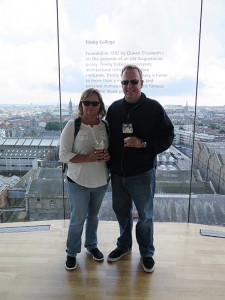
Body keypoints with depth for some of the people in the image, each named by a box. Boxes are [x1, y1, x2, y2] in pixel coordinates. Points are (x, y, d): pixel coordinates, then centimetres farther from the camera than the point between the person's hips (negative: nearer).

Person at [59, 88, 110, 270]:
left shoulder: (105, 126, -1)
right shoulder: (72, 125, -12)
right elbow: (64, 155, -14)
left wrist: (108, 155, -14)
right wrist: (88, 158, -26)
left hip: (101, 181, 4)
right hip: (78, 182, -3)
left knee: (93, 216, 20)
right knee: (78, 219, 7)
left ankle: (92, 245, 43)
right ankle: (72, 252, 31)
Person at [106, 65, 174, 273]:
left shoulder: (154, 108, -9)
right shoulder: (114, 108, 4)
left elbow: (168, 136, -7)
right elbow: (108, 138, 10)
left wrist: (143, 144, -21)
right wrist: (108, 165, 5)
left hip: (142, 174, -4)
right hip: (117, 173, 4)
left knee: (145, 215, 11)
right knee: (121, 212, 19)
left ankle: (147, 252, 34)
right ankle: (124, 245, 42)